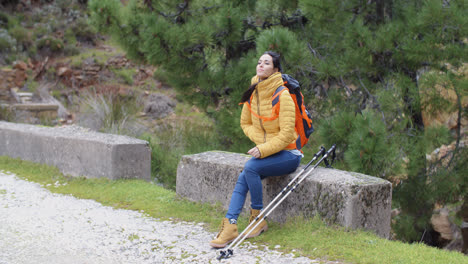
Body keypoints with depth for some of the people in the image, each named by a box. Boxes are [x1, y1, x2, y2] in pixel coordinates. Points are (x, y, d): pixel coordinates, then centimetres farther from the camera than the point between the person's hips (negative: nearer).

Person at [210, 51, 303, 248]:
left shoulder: (282, 95, -16)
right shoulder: (253, 94, 5)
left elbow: (287, 134, -18)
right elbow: (246, 123, 17)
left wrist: (264, 150, -23)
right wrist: (260, 140, -1)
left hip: (287, 154, -6)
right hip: (265, 151, 6)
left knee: (250, 167, -27)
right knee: (243, 178, -18)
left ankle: (259, 219, -12)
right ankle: (230, 226, -25)